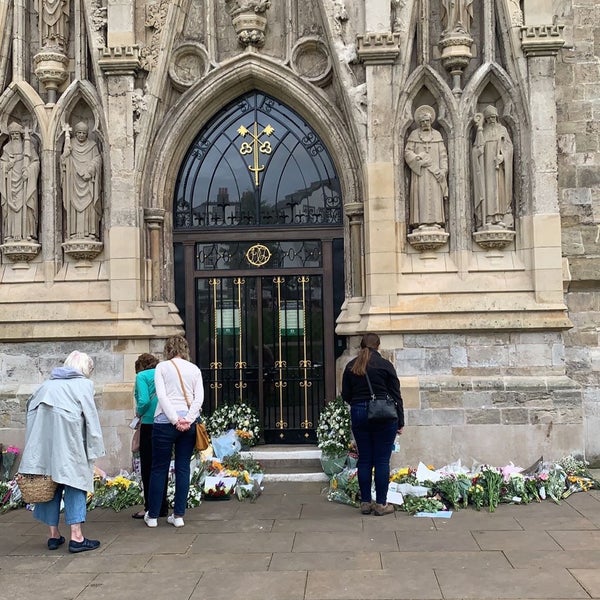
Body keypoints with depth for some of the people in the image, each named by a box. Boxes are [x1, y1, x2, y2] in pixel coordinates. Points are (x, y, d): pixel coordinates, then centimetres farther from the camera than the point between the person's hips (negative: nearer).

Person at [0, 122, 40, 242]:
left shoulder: (28, 146, 6)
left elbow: (35, 162, 3)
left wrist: (28, 171, -12)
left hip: (25, 180, -3)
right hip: (11, 180, 3)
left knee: (25, 205, -9)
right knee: (10, 205, -4)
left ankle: (27, 233, -9)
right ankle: (11, 233, -6)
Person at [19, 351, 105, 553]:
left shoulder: (49, 383, 21)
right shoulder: (83, 384, 5)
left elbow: (31, 408, 14)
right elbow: (90, 417, -2)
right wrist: (94, 448, 0)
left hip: (43, 443, 5)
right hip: (68, 443, -5)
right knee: (74, 483, 1)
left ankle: (54, 535, 17)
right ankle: (76, 537, -3)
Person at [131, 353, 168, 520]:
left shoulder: (142, 376, -3)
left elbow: (144, 401, -15)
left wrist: (139, 413, 3)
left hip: (150, 424, -6)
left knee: (148, 468, 4)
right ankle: (162, 507, 20)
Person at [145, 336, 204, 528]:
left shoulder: (162, 367, 1)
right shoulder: (194, 369, 10)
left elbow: (162, 395, -9)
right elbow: (199, 398, 0)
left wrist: (175, 420, -11)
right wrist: (188, 419, -7)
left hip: (165, 421, -3)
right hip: (188, 423, 3)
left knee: (159, 469, 6)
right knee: (183, 468, 7)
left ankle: (152, 515, 13)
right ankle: (178, 515, 8)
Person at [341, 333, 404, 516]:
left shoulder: (351, 367, 5)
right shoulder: (385, 365, -5)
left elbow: (345, 395, 9)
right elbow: (396, 396, -4)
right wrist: (400, 422, 3)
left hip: (358, 414, 3)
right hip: (383, 416, -3)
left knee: (364, 460, 9)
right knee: (382, 460, 2)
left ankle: (365, 503, 14)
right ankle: (381, 504, 6)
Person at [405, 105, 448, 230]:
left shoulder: (437, 134, 13)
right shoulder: (414, 134, 9)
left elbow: (443, 154, 9)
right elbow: (407, 152, 2)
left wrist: (443, 170, -2)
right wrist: (418, 159, -13)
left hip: (434, 171, 2)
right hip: (420, 170, -2)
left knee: (435, 195, -5)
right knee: (421, 194, -8)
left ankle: (435, 221, -6)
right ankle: (422, 221, -11)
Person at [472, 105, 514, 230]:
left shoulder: (502, 129, 11)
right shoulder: (482, 131, 11)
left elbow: (509, 146, 6)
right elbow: (478, 146, -5)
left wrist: (502, 156, -12)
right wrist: (480, 127, -8)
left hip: (498, 164, 0)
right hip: (486, 164, 0)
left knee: (499, 189, -4)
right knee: (487, 190, -7)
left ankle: (499, 218, -5)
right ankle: (488, 219, -10)